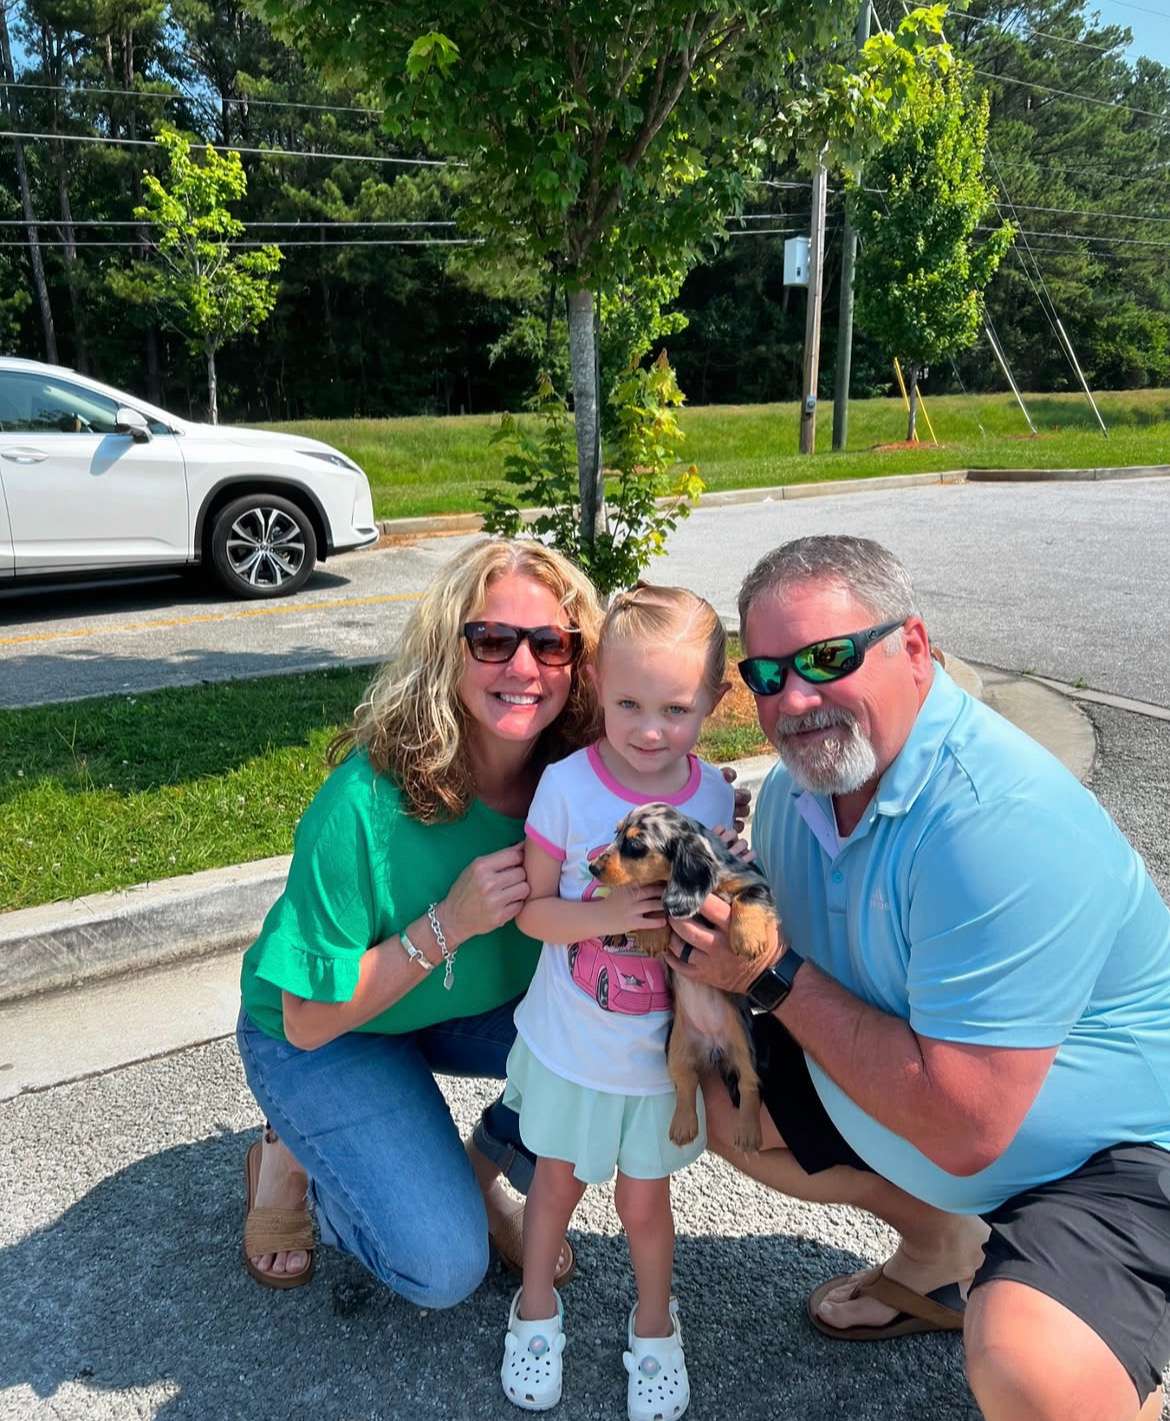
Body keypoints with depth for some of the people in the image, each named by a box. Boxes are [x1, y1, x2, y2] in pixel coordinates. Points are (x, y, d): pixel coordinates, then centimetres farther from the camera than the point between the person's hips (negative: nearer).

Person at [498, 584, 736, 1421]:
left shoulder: (714, 796, -12)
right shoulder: (568, 786, -20)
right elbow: (533, 909, -14)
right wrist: (609, 915, -30)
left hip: (664, 1047, 1)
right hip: (570, 1043, -1)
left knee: (644, 1197, 18)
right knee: (558, 1179, 22)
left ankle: (654, 1320, 49)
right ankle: (536, 1307, 50)